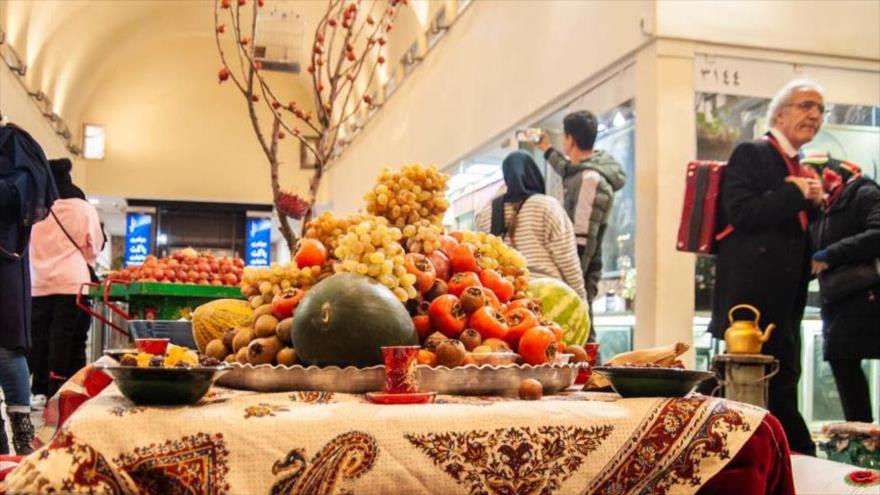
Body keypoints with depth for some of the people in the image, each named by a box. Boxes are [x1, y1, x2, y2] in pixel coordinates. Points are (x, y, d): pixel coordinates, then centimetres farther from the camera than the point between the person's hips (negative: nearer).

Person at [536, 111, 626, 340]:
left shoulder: (591, 179, -16)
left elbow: (583, 239, -21)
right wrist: (547, 150, 52)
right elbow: (568, 173, 40)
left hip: (579, 272, -10)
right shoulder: (584, 172, 12)